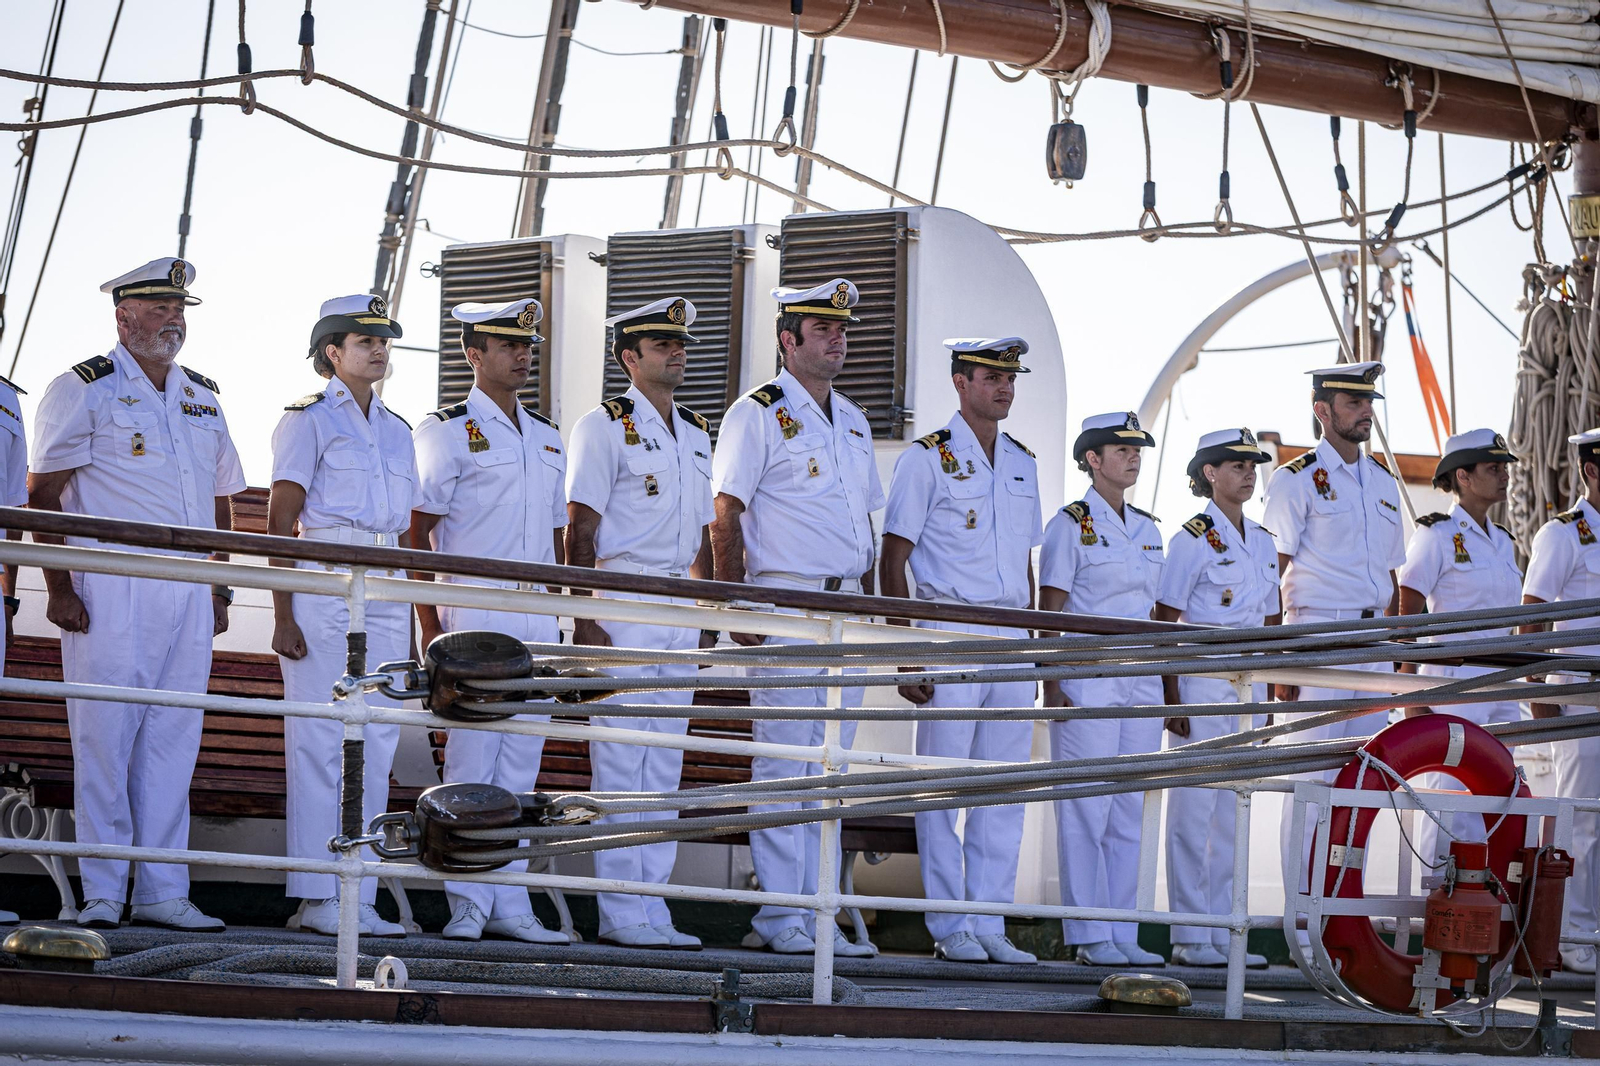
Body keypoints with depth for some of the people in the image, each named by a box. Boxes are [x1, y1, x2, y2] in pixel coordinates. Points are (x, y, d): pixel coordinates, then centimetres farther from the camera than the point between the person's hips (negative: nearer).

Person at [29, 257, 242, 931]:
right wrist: (60, 588, -13)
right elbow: (43, 495, -5)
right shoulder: (83, 389, 0)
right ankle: (101, 895, -3)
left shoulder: (202, 397, 19)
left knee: (173, 741, 4)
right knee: (104, 737, -6)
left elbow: (221, 500, 23)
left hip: (189, 591, 5)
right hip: (110, 591, -5)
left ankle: (162, 892, 8)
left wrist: (220, 590, 15)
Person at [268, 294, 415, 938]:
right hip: (322, 585, -6)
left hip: (385, 590, 6)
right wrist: (283, 615, -13)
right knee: (321, 738, -8)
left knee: (375, 745, 2)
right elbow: (279, 522, -5)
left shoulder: (396, 431, 20)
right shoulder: (308, 419, 1)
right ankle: (316, 898, -6)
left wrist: (408, 621, 16)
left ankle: (358, 898, 4)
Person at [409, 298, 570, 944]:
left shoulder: (546, 439, 18)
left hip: (536, 620, 6)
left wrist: (567, 619, 15)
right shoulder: (447, 431, -1)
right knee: (472, 761, -6)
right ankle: (468, 904, -2)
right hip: (473, 612, -6)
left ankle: (509, 904, 9)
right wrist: (430, 624, -11)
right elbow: (417, 534, -5)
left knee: (521, 764, 6)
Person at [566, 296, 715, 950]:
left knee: (664, 764, 7)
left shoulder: (697, 435, 18)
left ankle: (651, 908, 10)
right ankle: (620, 914, -5)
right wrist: (584, 620, -15)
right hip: (622, 605, -7)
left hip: (679, 608, 7)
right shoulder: (605, 426, -3)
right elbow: (580, 528, -8)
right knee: (621, 762, -7)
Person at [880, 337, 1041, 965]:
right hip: (950, 631, -6)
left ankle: (990, 925, 10)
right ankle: (950, 929, 1)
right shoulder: (928, 459, -2)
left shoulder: (1022, 464, 16)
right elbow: (892, 562, -4)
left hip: (1011, 636, 6)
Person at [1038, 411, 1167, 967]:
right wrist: (1051, 684, -14)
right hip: (1087, 677, -6)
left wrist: (1163, 682, 14)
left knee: (1130, 809, 5)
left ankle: (1122, 934, 9)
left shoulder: (1147, 530, 15)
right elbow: (1050, 609, -6)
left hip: (1141, 677, 6)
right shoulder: (1071, 524, -3)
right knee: (1087, 807, -5)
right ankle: (1089, 936, -1)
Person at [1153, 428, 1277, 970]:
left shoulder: (1263, 542, 14)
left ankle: (1225, 934, 12)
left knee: (1235, 811, 8)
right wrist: (1172, 696, -15)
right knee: (1195, 807, -5)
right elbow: (1163, 622, -9)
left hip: (1250, 683, 7)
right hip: (1202, 680, -7)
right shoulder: (1193, 539, -7)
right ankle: (1190, 938, -2)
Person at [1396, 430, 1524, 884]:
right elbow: (1408, 616, -8)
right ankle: (1437, 894, -2)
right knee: (1450, 790, -7)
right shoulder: (1436, 535, -5)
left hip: (1499, 681, 7)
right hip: (1451, 677, -7)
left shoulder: (1503, 543, 16)